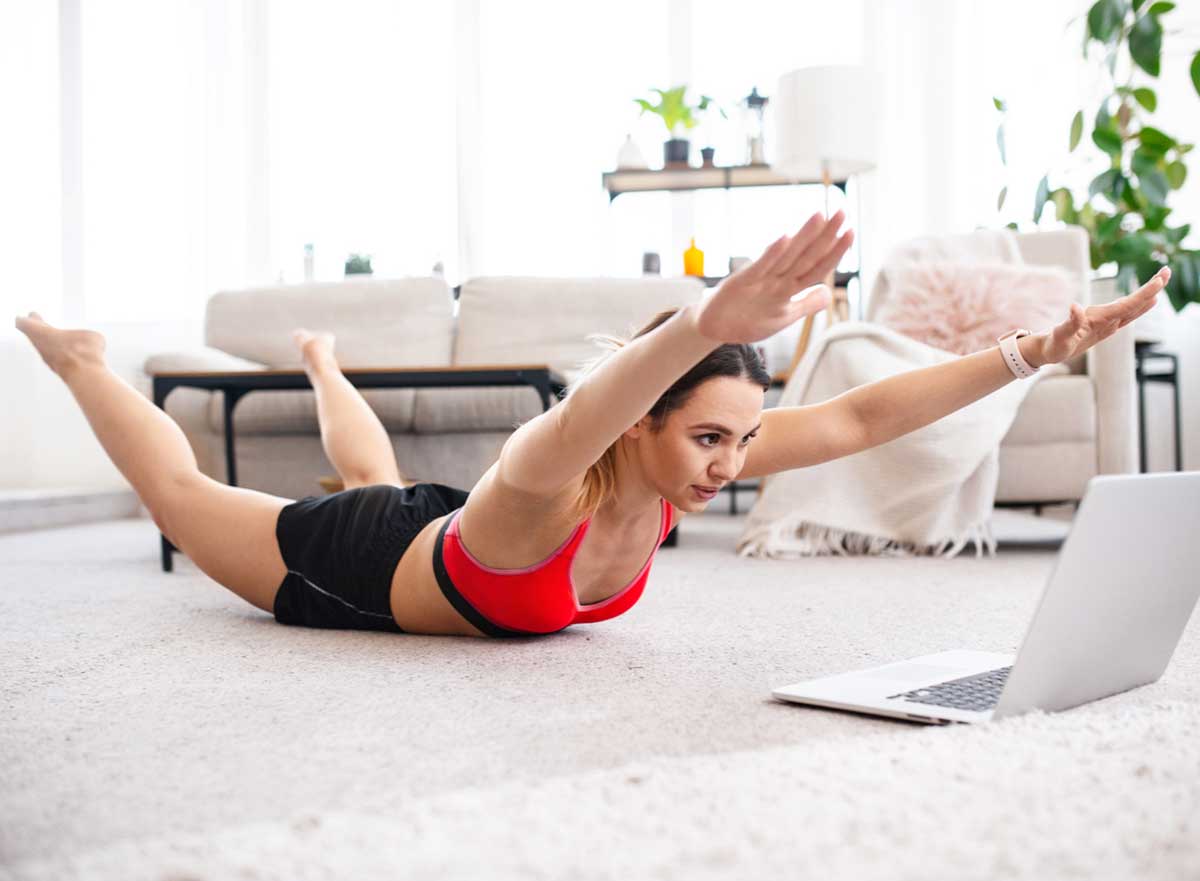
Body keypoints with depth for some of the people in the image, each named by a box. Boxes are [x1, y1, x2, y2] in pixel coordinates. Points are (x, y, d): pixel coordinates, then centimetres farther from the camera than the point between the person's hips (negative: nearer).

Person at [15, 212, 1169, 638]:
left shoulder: (682, 468, -28)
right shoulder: (547, 484, -46)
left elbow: (861, 416, -29)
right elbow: (564, 429, -72)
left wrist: (1032, 351, -36)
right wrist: (705, 325, -89)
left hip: (433, 536, 5)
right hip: (353, 569, -5)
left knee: (376, 482, 41)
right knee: (183, 499, 23)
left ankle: (322, 362, 69)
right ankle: (78, 359, 44)